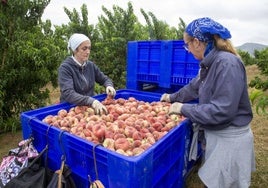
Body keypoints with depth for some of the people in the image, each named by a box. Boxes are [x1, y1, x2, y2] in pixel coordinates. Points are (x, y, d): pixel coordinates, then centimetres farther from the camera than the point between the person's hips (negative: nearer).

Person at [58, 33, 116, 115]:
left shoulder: (91, 65, 3)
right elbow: (68, 94, -24)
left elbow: (104, 79, 14)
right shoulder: (65, 67, -12)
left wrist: (109, 86, -9)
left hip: (90, 107, 4)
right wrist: (91, 101, -38)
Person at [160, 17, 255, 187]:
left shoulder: (227, 63, -25)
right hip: (215, 134, 8)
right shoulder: (210, 63, 1)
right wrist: (172, 98, 26)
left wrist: (183, 108, -20)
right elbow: (194, 87, 16)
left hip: (229, 139, -8)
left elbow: (222, 111, -28)